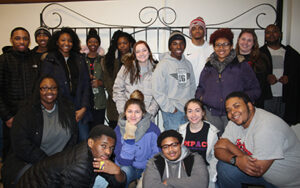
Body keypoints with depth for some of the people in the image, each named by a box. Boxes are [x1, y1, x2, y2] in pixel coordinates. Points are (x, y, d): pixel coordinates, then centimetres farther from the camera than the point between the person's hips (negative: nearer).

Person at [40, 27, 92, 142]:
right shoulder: (49, 61, 5)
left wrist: (84, 108, 0)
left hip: (79, 110, 2)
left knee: (84, 140, -1)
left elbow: (86, 85, 9)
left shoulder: (80, 59, 13)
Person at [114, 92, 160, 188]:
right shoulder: (119, 130, -9)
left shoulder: (153, 129, -14)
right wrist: (129, 137, -23)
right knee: (124, 171, -29)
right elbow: (123, 161, -14)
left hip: (147, 169, -1)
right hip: (127, 169, 1)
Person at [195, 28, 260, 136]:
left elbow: (255, 90, 3)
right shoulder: (209, 66, 13)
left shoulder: (241, 65, 4)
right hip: (211, 114, 3)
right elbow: (200, 88, 22)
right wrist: (200, 97, 2)